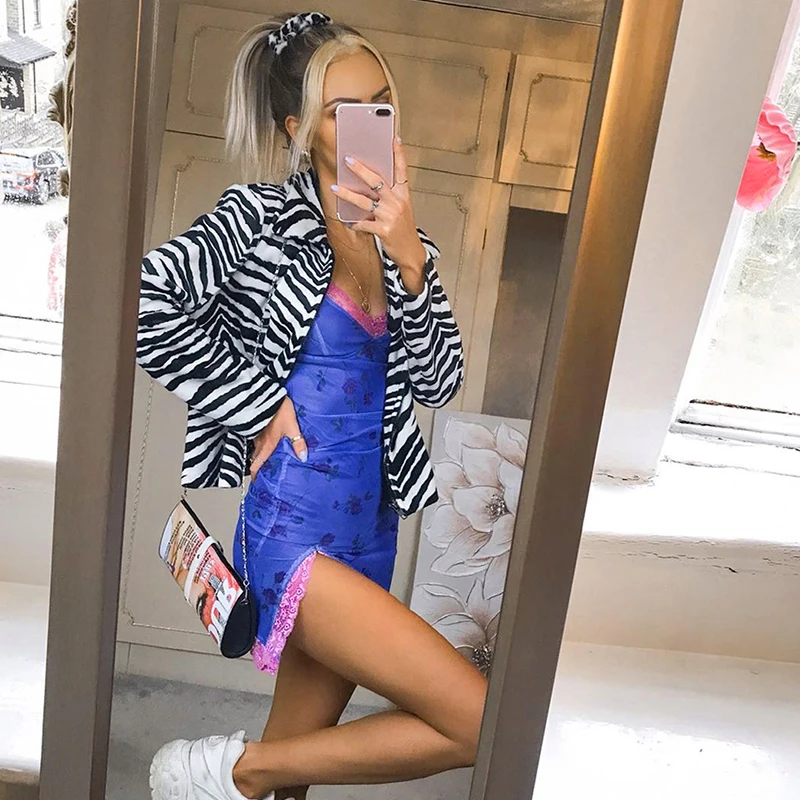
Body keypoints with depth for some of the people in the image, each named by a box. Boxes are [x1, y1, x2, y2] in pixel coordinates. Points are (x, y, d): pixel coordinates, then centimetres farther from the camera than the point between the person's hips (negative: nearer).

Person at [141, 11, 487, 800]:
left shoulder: (405, 241, 11)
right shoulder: (262, 215, -6)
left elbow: (437, 381, 1)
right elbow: (143, 303, -17)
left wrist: (408, 256, -11)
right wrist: (261, 403, -13)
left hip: (370, 531, 7)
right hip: (293, 532, -6)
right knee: (483, 723, -11)